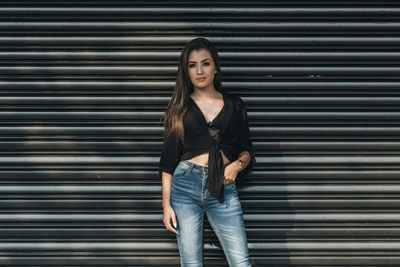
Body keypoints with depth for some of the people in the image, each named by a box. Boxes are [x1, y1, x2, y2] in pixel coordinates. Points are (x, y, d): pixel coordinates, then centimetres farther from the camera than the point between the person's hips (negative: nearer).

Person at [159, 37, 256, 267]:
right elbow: (168, 160, 7)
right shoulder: (180, 108, 9)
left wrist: (237, 164, -7)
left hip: (223, 188, 0)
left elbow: (247, 150, 16)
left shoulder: (235, 105, 11)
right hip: (185, 185, 0)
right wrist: (167, 204, 1)